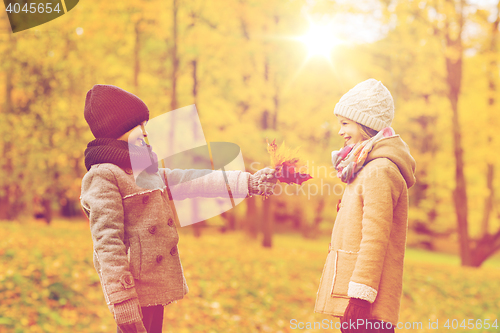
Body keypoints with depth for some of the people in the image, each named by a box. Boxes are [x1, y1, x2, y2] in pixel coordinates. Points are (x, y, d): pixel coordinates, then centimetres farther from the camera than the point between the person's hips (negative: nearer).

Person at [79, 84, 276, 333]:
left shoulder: (150, 173, 15)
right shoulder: (104, 177, -12)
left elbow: (194, 182, 13)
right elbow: (107, 242, -19)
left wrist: (249, 182, 6)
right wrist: (123, 303, -24)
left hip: (156, 286, 9)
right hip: (135, 290, -9)